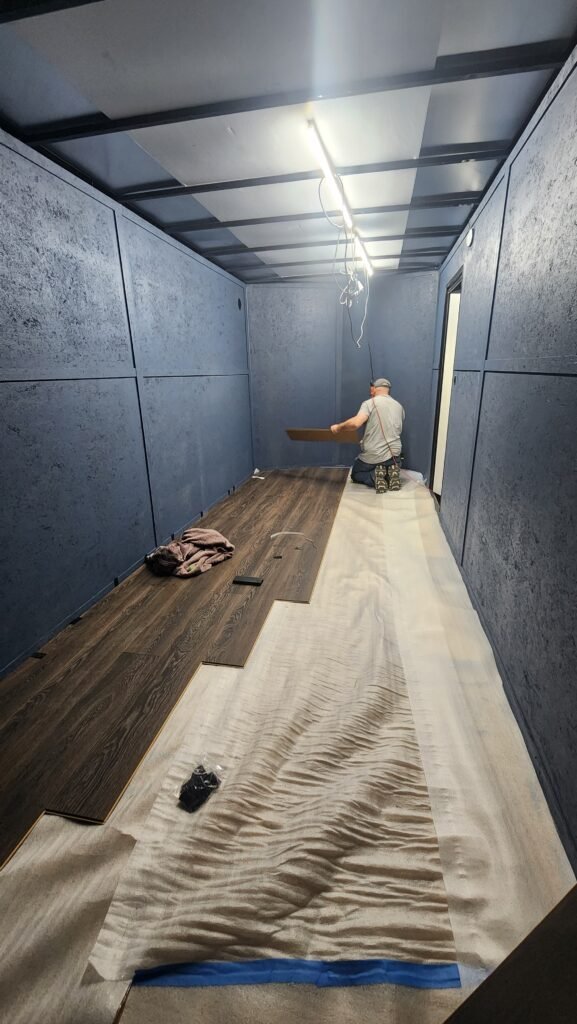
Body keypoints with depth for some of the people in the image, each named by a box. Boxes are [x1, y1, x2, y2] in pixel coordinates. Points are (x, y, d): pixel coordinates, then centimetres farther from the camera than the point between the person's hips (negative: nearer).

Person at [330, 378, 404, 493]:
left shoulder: (370, 403, -10)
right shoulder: (399, 406, 9)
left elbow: (355, 423, -26)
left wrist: (338, 427, -10)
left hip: (372, 456, -4)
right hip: (394, 453, 4)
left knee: (355, 474, 24)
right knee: (390, 469, 36)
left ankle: (375, 477, -9)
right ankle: (390, 475, -3)